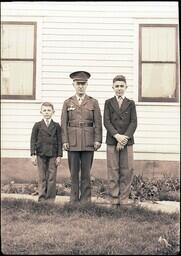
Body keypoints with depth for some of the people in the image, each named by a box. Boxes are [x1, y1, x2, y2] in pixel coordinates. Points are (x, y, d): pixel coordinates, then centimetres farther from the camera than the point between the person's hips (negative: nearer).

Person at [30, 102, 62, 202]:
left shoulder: (56, 126, 4)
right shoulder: (37, 125, 5)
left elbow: (59, 141, 3)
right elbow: (33, 140, 3)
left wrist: (59, 156, -3)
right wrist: (33, 154, -4)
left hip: (53, 155, 0)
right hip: (41, 154, 0)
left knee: (52, 177, 0)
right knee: (42, 178, 5)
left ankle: (51, 199, 8)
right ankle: (42, 198, 13)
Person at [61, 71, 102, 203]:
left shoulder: (93, 102, 7)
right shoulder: (67, 103, 9)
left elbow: (98, 123, 3)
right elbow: (64, 123, 5)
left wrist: (98, 140, -5)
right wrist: (65, 141, -3)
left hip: (88, 142, -1)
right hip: (73, 142, 1)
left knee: (86, 172, 2)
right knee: (74, 172, 5)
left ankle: (86, 199, 11)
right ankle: (74, 199, 14)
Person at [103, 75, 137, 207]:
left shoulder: (131, 103, 11)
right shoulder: (108, 103, 9)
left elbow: (134, 122, 1)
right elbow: (106, 122, -1)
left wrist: (125, 137, -12)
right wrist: (117, 136, -14)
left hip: (127, 141, 1)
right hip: (112, 141, 0)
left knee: (127, 171, 0)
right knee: (113, 171, 1)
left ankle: (124, 200, 7)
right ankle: (114, 200, 9)